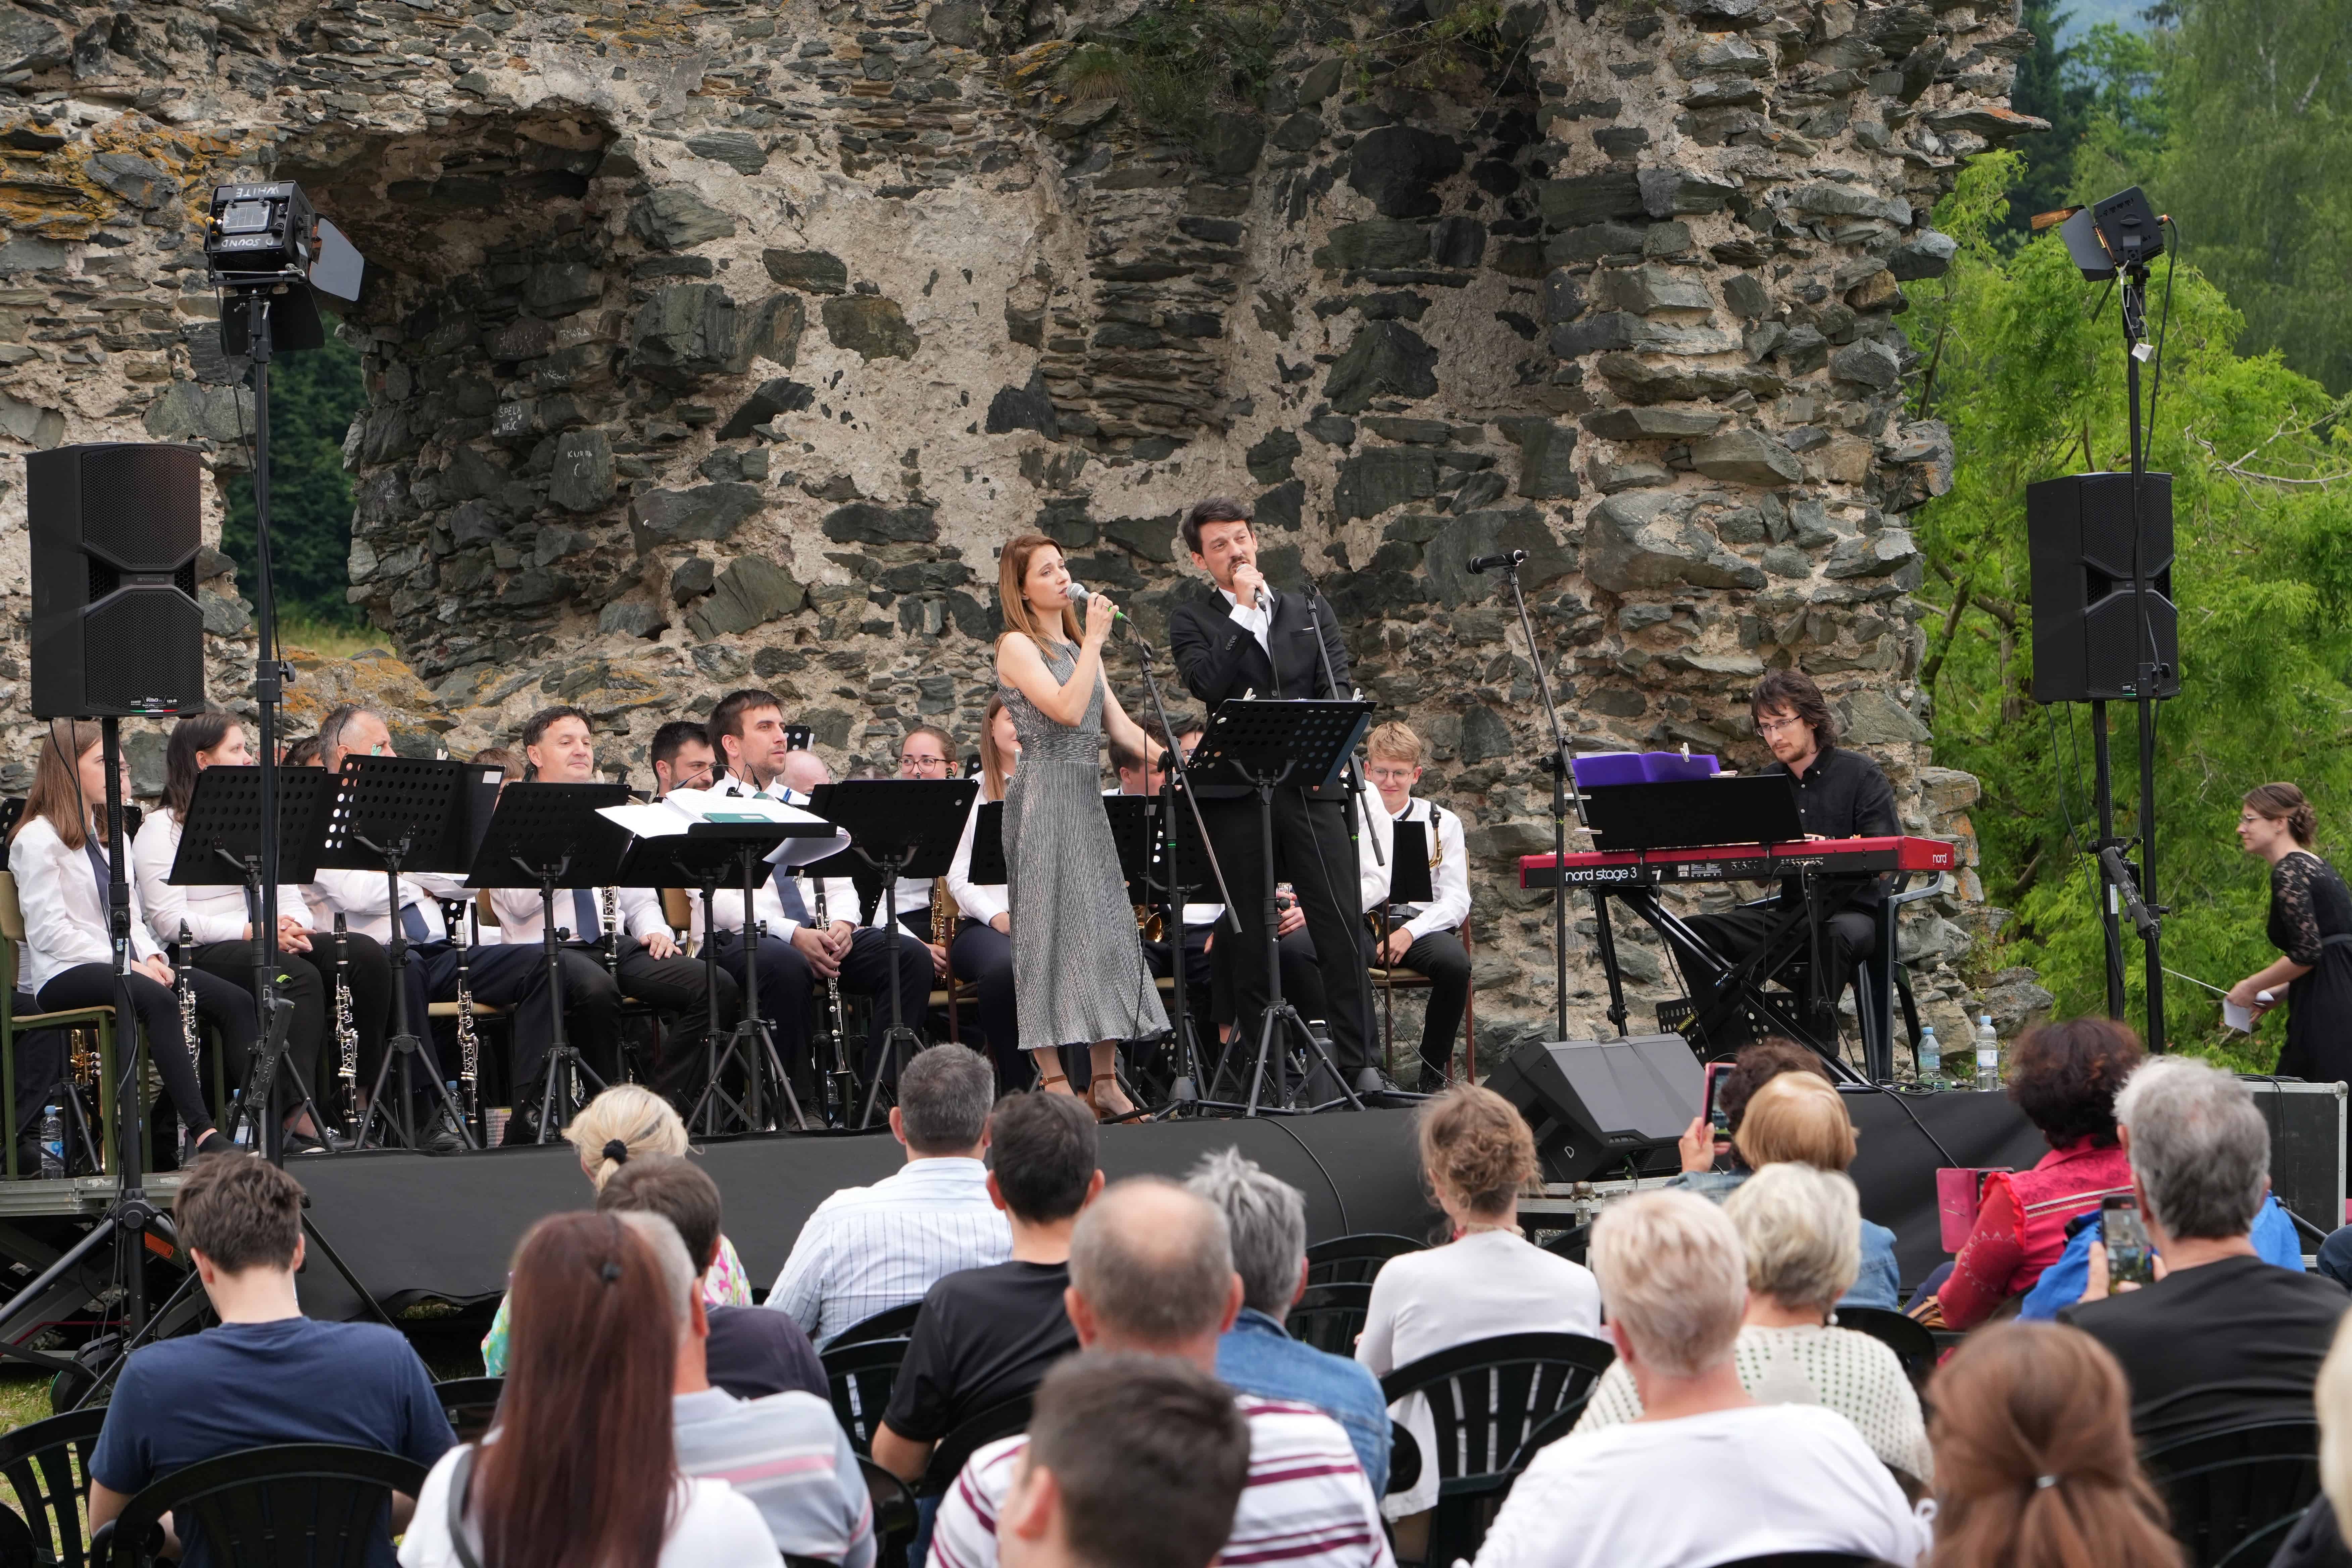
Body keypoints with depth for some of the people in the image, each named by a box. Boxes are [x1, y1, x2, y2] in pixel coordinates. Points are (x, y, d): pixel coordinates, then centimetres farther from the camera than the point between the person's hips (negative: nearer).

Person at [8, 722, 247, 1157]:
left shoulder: (112, 838, 22)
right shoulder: (37, 840, -5)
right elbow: (49, 932, -13)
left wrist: (151, 957, 0)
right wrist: (125, 964, -18)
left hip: (128, 965, 8)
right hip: (65, 975, -8)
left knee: (235, 1002, -14)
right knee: (160, 1002, -38)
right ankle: (203, 1133, -45)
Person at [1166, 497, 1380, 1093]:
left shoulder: (1311, 609, 17)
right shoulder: (1193, 621, 9)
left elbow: (1339, 686, 8)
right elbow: (1208, 684, -10)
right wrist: (1245, 609, -7)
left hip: (1311, 786, 1)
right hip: (1237, 793, -1)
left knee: (1342, 924, -5)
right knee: (1248, 938, 1)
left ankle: (1358, 1060, -2)